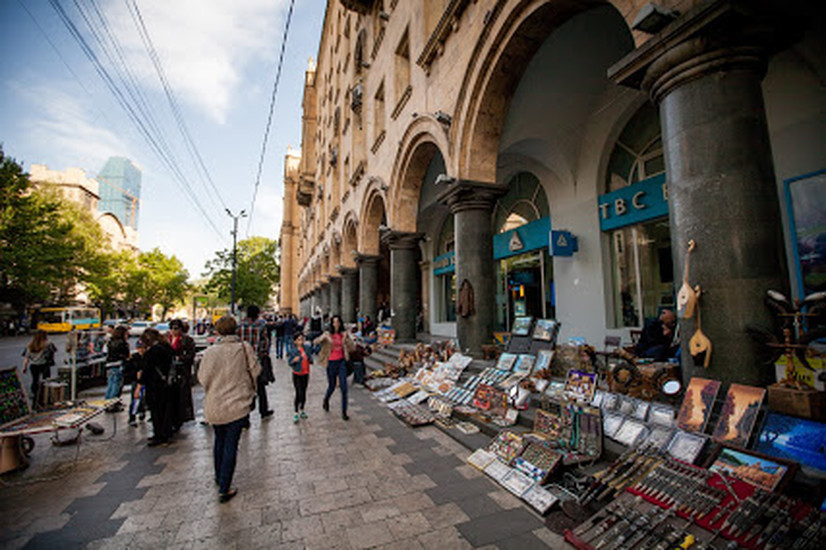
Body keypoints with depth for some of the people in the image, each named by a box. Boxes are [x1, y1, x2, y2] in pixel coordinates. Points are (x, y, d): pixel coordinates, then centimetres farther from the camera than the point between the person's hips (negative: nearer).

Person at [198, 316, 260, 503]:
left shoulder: (210, 351, -9)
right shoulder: (244, 348, -12)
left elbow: (202, 377, 1)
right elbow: (256, 371, -6)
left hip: (214, 406, 3)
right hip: (237, 405, -3)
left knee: (219, 441, 24)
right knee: (230, 445, 7)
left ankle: (219, 477, 42)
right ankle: (224, 489, 12)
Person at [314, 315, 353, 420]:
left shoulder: (343, 334, 2)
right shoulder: (327, 334, -5)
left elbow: (351, 347, -1)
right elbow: (315, 342, -12)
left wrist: (346, 338, -17)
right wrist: (324, 337, -29)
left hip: (341, 362, 2)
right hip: (331, 363, -1)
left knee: (344, 387, -4)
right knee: (332, 386, 13)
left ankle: (344, 412, 7)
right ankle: (326, 400, 47)